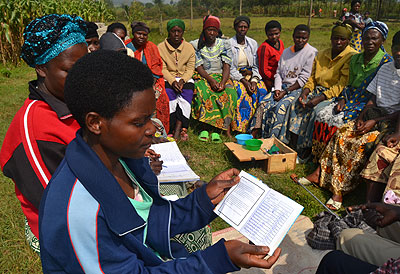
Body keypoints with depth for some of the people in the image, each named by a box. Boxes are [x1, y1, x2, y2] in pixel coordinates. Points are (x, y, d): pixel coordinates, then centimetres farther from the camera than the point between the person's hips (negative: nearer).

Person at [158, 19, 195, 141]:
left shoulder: (189, 47, 7)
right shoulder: (161, 47, 2)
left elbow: (190, 68, 2)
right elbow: (162, 69, -4)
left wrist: (182, 80, -18)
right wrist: (172, 81, -20)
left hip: (185, 78, 1)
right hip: (168, 78, -1)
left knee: (186, 93, -30)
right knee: (169, 93, -31)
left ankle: (178, 127, -32)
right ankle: (175, 129, -29)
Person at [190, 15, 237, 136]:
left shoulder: (224, 44, 8)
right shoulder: (196, 45, 4)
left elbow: (226, 66, -2)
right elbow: (199, 67, -4)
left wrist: (223, 82, -22)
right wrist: (211, 80, -21)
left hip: (221, 76, 1)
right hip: (202, 77, -1)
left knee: (230, 92, -30)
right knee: (203, 93, -34)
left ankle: (227, 129, -29)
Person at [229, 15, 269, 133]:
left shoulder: (253, 43, 11)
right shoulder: (229, 44, -1)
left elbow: (256, 66, 9)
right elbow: (230, 68, -8)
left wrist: (254, 80, -12)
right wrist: (244, 81, -20)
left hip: (251, 75, 3)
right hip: (234, 76, -3)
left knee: (262, 90, -26)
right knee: (241, 91, -34)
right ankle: (241, 126, -25)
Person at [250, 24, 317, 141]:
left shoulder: (311, 52, -4)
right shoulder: (286, 51, 16)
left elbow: (304, 79, -10)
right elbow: (278, 73, 14)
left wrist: (285, 92, -15)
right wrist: (277, 89, -4)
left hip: (299, 89, -6)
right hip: (283, 86, 6)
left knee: (281, 107, -30)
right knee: (264, 103, -17)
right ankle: (254, 133, -16)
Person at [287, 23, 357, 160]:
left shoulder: (351, 57, -8)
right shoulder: (321, 55, 13)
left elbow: (343, 85, -16)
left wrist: (321, 97, -25)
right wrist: (305, 91, -7)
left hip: (337, 95, -6)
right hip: (319, 90, 6)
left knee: (317, 110, -32)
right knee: (296, 104, -19)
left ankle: (306, 152, -21)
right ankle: (293, 146, -19)